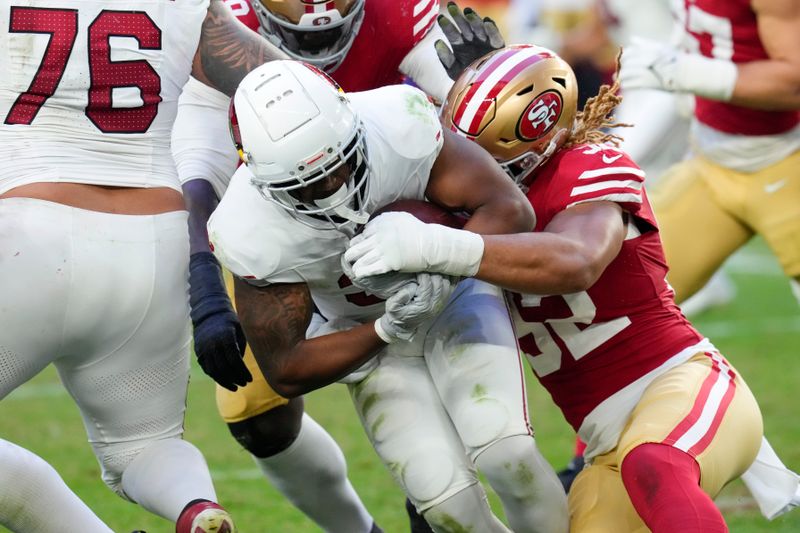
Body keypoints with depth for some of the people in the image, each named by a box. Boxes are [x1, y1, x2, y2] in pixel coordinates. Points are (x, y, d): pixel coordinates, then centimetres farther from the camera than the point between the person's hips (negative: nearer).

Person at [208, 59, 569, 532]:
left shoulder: (399, 123, -32)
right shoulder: (252, 234, -30)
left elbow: (510, 208, -24)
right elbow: (287, 373, -20)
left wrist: (445, 270, -42)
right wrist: (385, 331, -33)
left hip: (455, 298, 0)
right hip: (367, 335, 0)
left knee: (504, 451, -22)